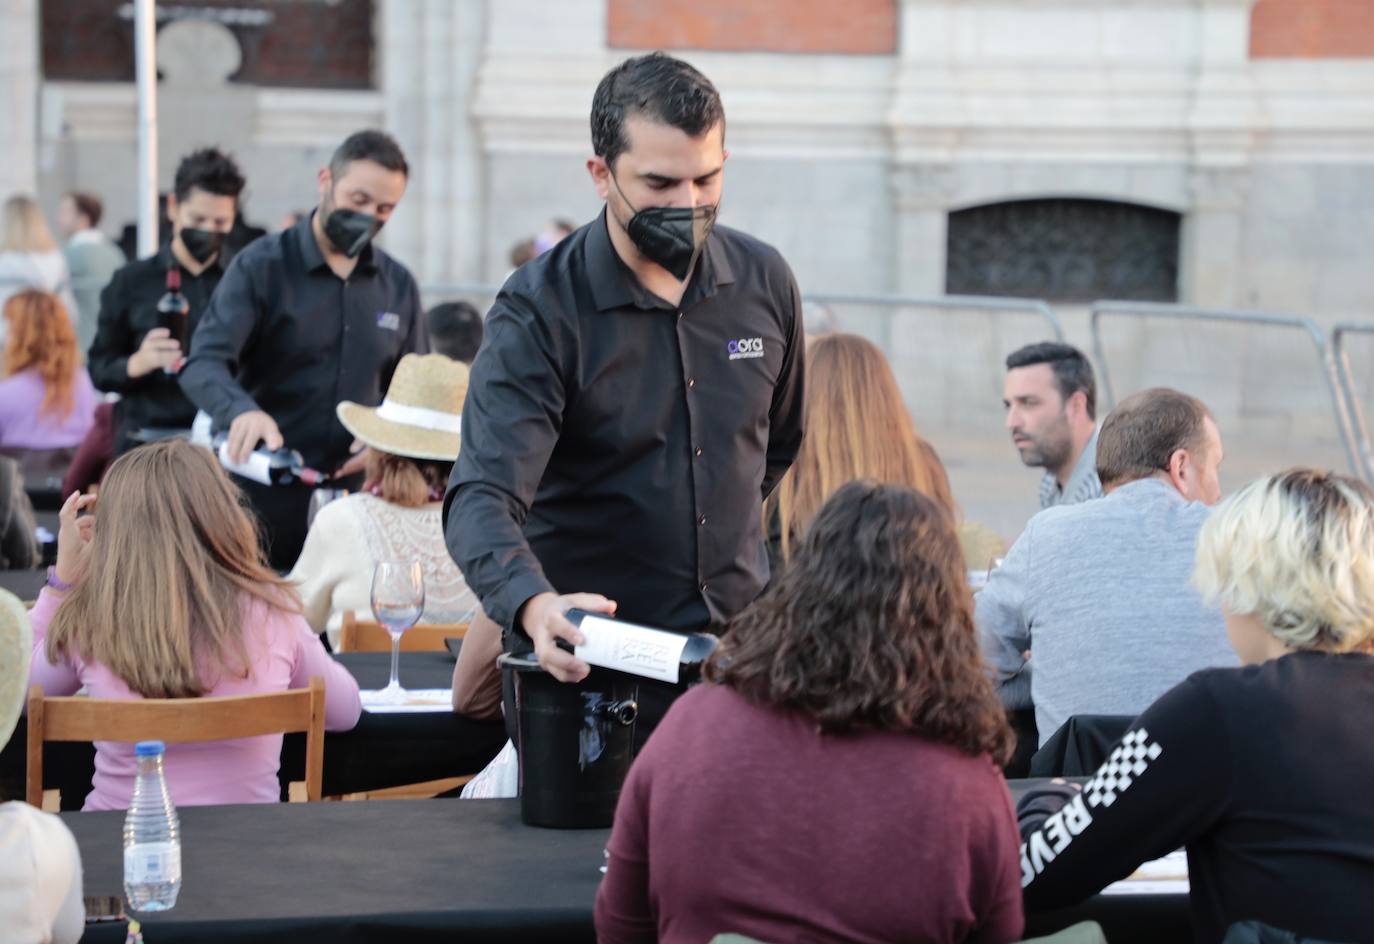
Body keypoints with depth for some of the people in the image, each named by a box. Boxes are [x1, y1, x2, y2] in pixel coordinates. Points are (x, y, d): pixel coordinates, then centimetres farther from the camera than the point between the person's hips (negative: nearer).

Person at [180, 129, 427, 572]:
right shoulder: (262, 266, -3)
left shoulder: (398, 285, 10)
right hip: (263, 503, -3)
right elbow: (204, 363, -14)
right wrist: (242, 411, -36)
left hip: (353, 498, 3)